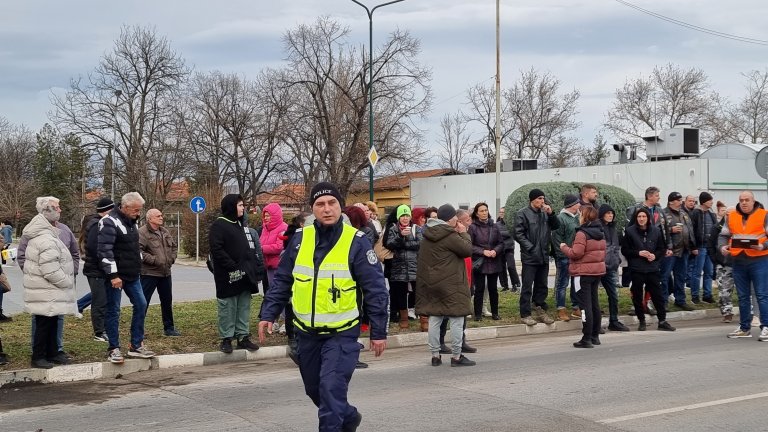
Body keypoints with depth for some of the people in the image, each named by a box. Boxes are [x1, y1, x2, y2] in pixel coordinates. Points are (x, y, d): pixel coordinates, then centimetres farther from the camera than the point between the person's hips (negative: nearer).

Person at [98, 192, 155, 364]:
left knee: (141, 305, 7)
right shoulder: (110, 222, -15)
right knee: (113, 311, -1)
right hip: (115, 276, -9)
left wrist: (138, 268, 22)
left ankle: (136, 345, 16)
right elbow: (104, 250, -22)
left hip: (132, 275, 9)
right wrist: (113, 275, -24)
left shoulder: (131, 221, 14)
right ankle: (113, 349, 6)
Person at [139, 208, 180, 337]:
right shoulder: (142, 233, -14)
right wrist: (154, 260, -22)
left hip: (165, 273, 8)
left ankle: (169, 328, 26)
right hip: (149, 273, -8)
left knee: (167, 301, 15)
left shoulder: (165, 232, 13)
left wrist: (172, 258, 7)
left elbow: (174, 246, 23)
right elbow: (139, 251, -23)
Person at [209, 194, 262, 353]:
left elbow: (253, 249, 22)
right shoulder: (219, 225, -8)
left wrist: (254, 269, 10)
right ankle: (226, 339, 7)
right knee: (227, 308, -1)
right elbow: (216, 250, -17)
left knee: (244, 308, 10)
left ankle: (243, 337, 17)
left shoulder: (242, 224, 18)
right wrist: (233, 267, -21)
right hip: (228, 276, -7)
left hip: (245, 275, 7)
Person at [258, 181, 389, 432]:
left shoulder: (356, 242, -10)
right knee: (314, 389, 17)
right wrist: (268, 315, 1)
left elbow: (375, 290, -8)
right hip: (307, 332, 5)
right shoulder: (300, 239, 1)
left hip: (342, 333, -5)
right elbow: (282, 281, 9)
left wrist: (378, 332, -9)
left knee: (331, 389, -16)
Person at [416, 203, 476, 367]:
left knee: (434, 319, 10)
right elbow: (467, 250, -12)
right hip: (450, 283, -8)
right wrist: (463, 233, 0)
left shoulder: (429, 234, 9)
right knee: (457, 319, 1)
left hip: (431, 282, 8)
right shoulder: (449, 235, -17)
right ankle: (456, 356, 3)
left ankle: (435, 355, 14)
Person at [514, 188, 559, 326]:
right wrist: (531, 247, -15)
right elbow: (518, 234, -10)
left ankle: (541, 311, 21)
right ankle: (525, 314, 3)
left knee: (542, 286, 13)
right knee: (527, 287, -2)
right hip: (529, 257, -6)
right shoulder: (523, 214, -7)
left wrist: (551, 214, -7)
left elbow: (556, 226, 8)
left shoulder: (545, 213, 9)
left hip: (544, 256, 6)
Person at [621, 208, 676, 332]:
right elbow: (624, 250, -1)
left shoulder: (656, 231, 5)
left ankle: (662, 321, 8)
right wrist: (638, 253, -13)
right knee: (637, 296, 4)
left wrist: (655, 255, -8)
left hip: (653, 268, 1)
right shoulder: (630, 231, -2)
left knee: (657, 294, 2)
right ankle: (641, 321, 16)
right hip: (636, 269, -1)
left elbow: (662, 249, 11)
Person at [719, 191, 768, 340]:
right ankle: (744, 328, 19)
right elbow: (723, 235, 13)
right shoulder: (731, 217, 10)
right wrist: (722, 246, -7)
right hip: (738, 261, 4)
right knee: (742, 296, 11)